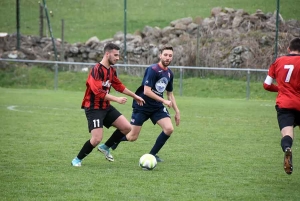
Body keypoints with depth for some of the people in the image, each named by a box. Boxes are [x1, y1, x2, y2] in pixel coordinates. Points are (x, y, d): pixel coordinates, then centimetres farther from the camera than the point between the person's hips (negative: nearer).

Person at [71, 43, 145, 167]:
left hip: (106, 107, 9)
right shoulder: (97, 70, -20)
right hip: (94, 108, -9)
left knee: (127, 127, 1)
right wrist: (117, 99, -29)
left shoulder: (111, 70, 8)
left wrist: (134, 96, 28)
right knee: (97, 139, -18)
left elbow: (119, 86, 23)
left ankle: (105, 148, 18)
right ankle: (77, 160, 4)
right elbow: (99, 92, -28)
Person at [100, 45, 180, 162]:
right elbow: (146, 91, -25)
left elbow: (170, 94, 19)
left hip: (157, 107, 6)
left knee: (169, 129, -15)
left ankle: (152, 155, 2)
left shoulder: (169, 74, 5)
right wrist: (164, 101, -23)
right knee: (132, 137, -3)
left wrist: (177, 111, 15)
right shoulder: (153, 70, -19)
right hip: (142, 106, -6)